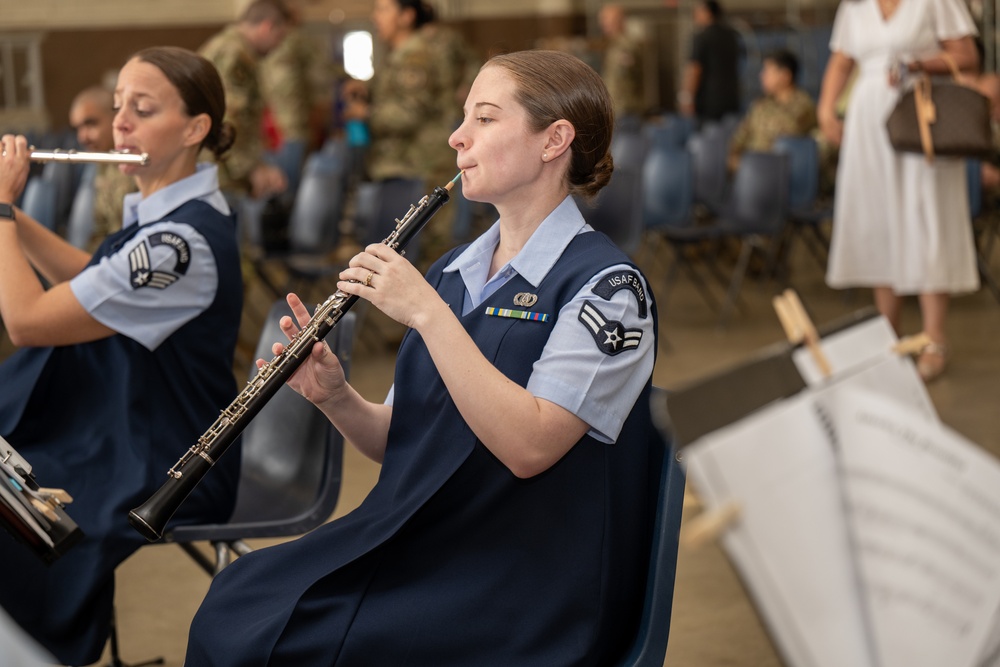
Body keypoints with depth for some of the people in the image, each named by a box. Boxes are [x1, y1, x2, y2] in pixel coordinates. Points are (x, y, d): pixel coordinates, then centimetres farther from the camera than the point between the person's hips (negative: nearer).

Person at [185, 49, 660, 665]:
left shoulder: (605, 284, -11)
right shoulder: (452, 272, 11)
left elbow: (528, 446, -24)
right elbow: (403, 443, 14)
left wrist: (427, 314, -23)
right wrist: (337, 398, -5)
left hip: (524, 586, -6)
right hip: (417, 544, 7)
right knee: (235, 601, -14)